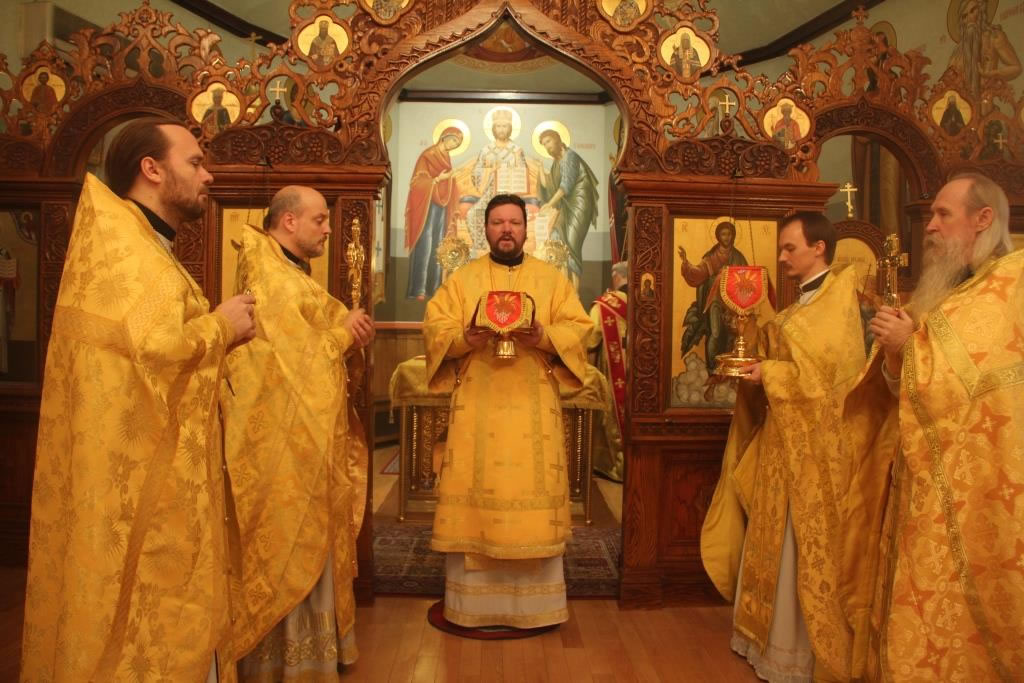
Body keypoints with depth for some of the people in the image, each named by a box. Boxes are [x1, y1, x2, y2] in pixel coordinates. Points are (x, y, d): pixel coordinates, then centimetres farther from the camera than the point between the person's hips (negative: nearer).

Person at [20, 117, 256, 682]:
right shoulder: (118, 243, -16)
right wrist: (221, 326, -13)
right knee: (147, 637, 2)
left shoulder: (144, 247, 16)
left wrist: (218, 330, 5)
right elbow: (148, 355, -28)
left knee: (156, 628, 19)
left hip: (154, 486, 10)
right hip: (135, 488, -10)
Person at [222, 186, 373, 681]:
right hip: (283, 434, -10)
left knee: (309, 541, 16)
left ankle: (308, 640, 29)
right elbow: (291, 352, -20)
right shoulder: (269, 276, -14)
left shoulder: (295, 274, 17)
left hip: (308, 433, 10)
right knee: (290, 544, 0)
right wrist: (344, 333, -12)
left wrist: (348, 332, 1)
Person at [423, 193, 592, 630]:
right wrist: (466, 337, -18)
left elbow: (578, 328, 3)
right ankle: (472, 602, 11)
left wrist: (544, 337, -17)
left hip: (533, 406, 0)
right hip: (476, 404, 0)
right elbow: (435, 327, 2)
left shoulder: (553, 279, 11)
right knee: (473, 491, -1)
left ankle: (533, 603, 12)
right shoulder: (461, 278, 11)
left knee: (534, 491, 0)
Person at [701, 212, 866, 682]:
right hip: (784, 438, 9)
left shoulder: (837, 296, -10)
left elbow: (825, 370, -20)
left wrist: (767, 374, -14)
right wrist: (755, 367, -1)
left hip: (811, 441, -9)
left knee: (801, 546, -1)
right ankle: (773, 637, 26)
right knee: (777, 544, 14)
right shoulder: (805, 303, 16)